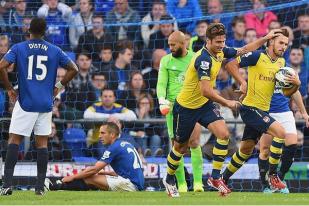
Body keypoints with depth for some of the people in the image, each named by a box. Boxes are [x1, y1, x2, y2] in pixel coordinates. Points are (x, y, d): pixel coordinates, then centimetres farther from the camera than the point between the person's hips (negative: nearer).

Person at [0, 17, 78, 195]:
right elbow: (74, 69, 5)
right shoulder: (55, 51, 5)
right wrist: (59, 86, 14)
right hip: (46, 104, 2)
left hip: (25, 102, -2)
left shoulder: (18, 48, -1)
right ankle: (40, 186, 7)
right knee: (42, 142, 9)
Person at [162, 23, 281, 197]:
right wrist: (227, 103, -25)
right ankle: (169, 180, 32)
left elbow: (244, 51, 13)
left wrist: (266, 38, 9)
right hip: (186, 107, -7)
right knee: (181, 147, 8)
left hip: (205, 104, 7)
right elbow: (206, 91, -33)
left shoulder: (220, 52, -4)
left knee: (223, 134, -14)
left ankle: (215, 177, -6)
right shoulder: (203, 59, -29)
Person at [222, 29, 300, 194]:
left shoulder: (281, 63, 10)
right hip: (250, 107, -8)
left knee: (246, 150, 15)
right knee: (280, 132, -22)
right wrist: (243, 83, -16)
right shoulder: (258, 56, -11)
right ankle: (272, 175, -12)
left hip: (262, 111, 8)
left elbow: (286, 92, 11)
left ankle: (223, 179, 29)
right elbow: (231, 65, -9)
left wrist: (296, 84, -9)